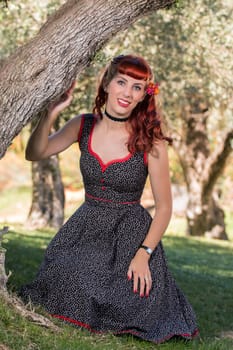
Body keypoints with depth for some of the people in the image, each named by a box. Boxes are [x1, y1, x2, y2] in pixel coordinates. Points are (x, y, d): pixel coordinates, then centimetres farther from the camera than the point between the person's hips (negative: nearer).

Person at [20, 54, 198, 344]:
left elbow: (164, 207, -8)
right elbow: (34, 154, -4)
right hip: (85, 227, 3)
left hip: (131, 233, -3)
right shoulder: (84, 126, -1)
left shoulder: (151, 141, -12)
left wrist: (144, 254, -18)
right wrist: (50, 114, -19)